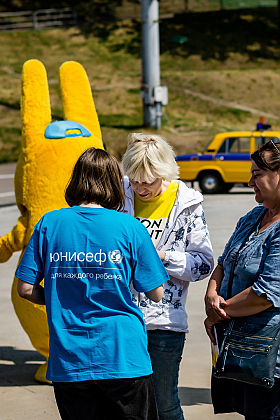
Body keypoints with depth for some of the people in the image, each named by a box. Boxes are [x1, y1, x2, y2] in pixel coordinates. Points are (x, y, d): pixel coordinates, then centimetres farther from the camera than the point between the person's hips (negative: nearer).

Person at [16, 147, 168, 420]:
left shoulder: (49, 224, -1)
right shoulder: (129, 227, -6)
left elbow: (26, 289, 1)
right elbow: (156, 294, -1)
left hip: (68, 362, 2)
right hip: (123, 357, -2)